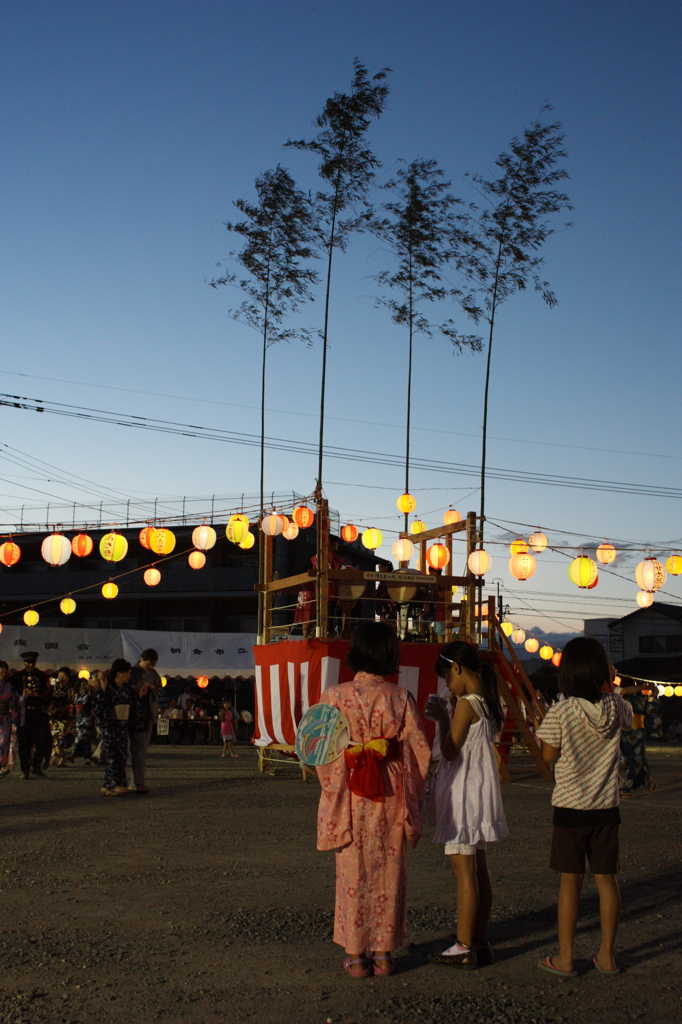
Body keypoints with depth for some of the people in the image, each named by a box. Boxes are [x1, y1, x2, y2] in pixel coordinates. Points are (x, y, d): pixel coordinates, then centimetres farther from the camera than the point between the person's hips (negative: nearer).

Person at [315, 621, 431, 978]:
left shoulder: (335, 696, -8)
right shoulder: (401, 698, -6)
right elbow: (420, 750, -4)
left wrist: (335, 795, 8)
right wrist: (411, 795, 8)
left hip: (351, 799, -1)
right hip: (391, 799, 1)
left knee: (354, 872, 9)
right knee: (388, 872, 11)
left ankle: (355, 954, 14)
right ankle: (383, 953, 17)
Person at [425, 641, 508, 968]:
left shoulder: (466, 705, -17)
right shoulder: (487, 703, 9)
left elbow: (449, 751, -15)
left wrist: (442, 718, -4)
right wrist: (445, 717, 12)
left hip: (463, 793, -9)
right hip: (480, 792, 9)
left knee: (463, 870, -6)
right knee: (479, 870, 12)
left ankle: (464, 947, -3)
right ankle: (480, 943, 17)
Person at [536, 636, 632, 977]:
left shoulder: (561, 712, -14)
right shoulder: (616, 707, -4)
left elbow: (549, 755, -5)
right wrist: (612, 683, 16)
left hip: (570, 808, -3)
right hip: (606, 808, 3)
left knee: (570, 881, 4)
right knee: (606, 879, 11)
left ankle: (564, 959, 11)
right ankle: (606, 955, 19)